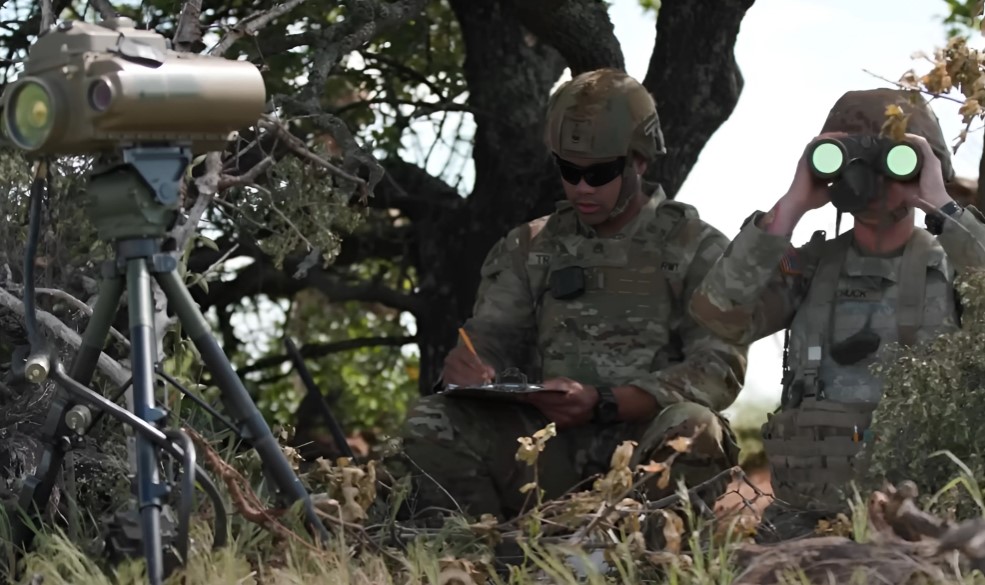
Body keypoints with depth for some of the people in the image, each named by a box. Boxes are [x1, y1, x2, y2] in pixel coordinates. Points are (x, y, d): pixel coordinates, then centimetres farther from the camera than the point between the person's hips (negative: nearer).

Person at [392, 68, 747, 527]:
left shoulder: (696, 249, 6)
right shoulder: (530, 248, 18)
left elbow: (719, 368, -6)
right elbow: (493, 339, 12)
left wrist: (603, 403, -20)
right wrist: (465, 366, -16)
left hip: (646, 449, -3)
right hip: (552, 446, 3)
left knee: (691, 429, -36)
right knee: (431, 424, -20)